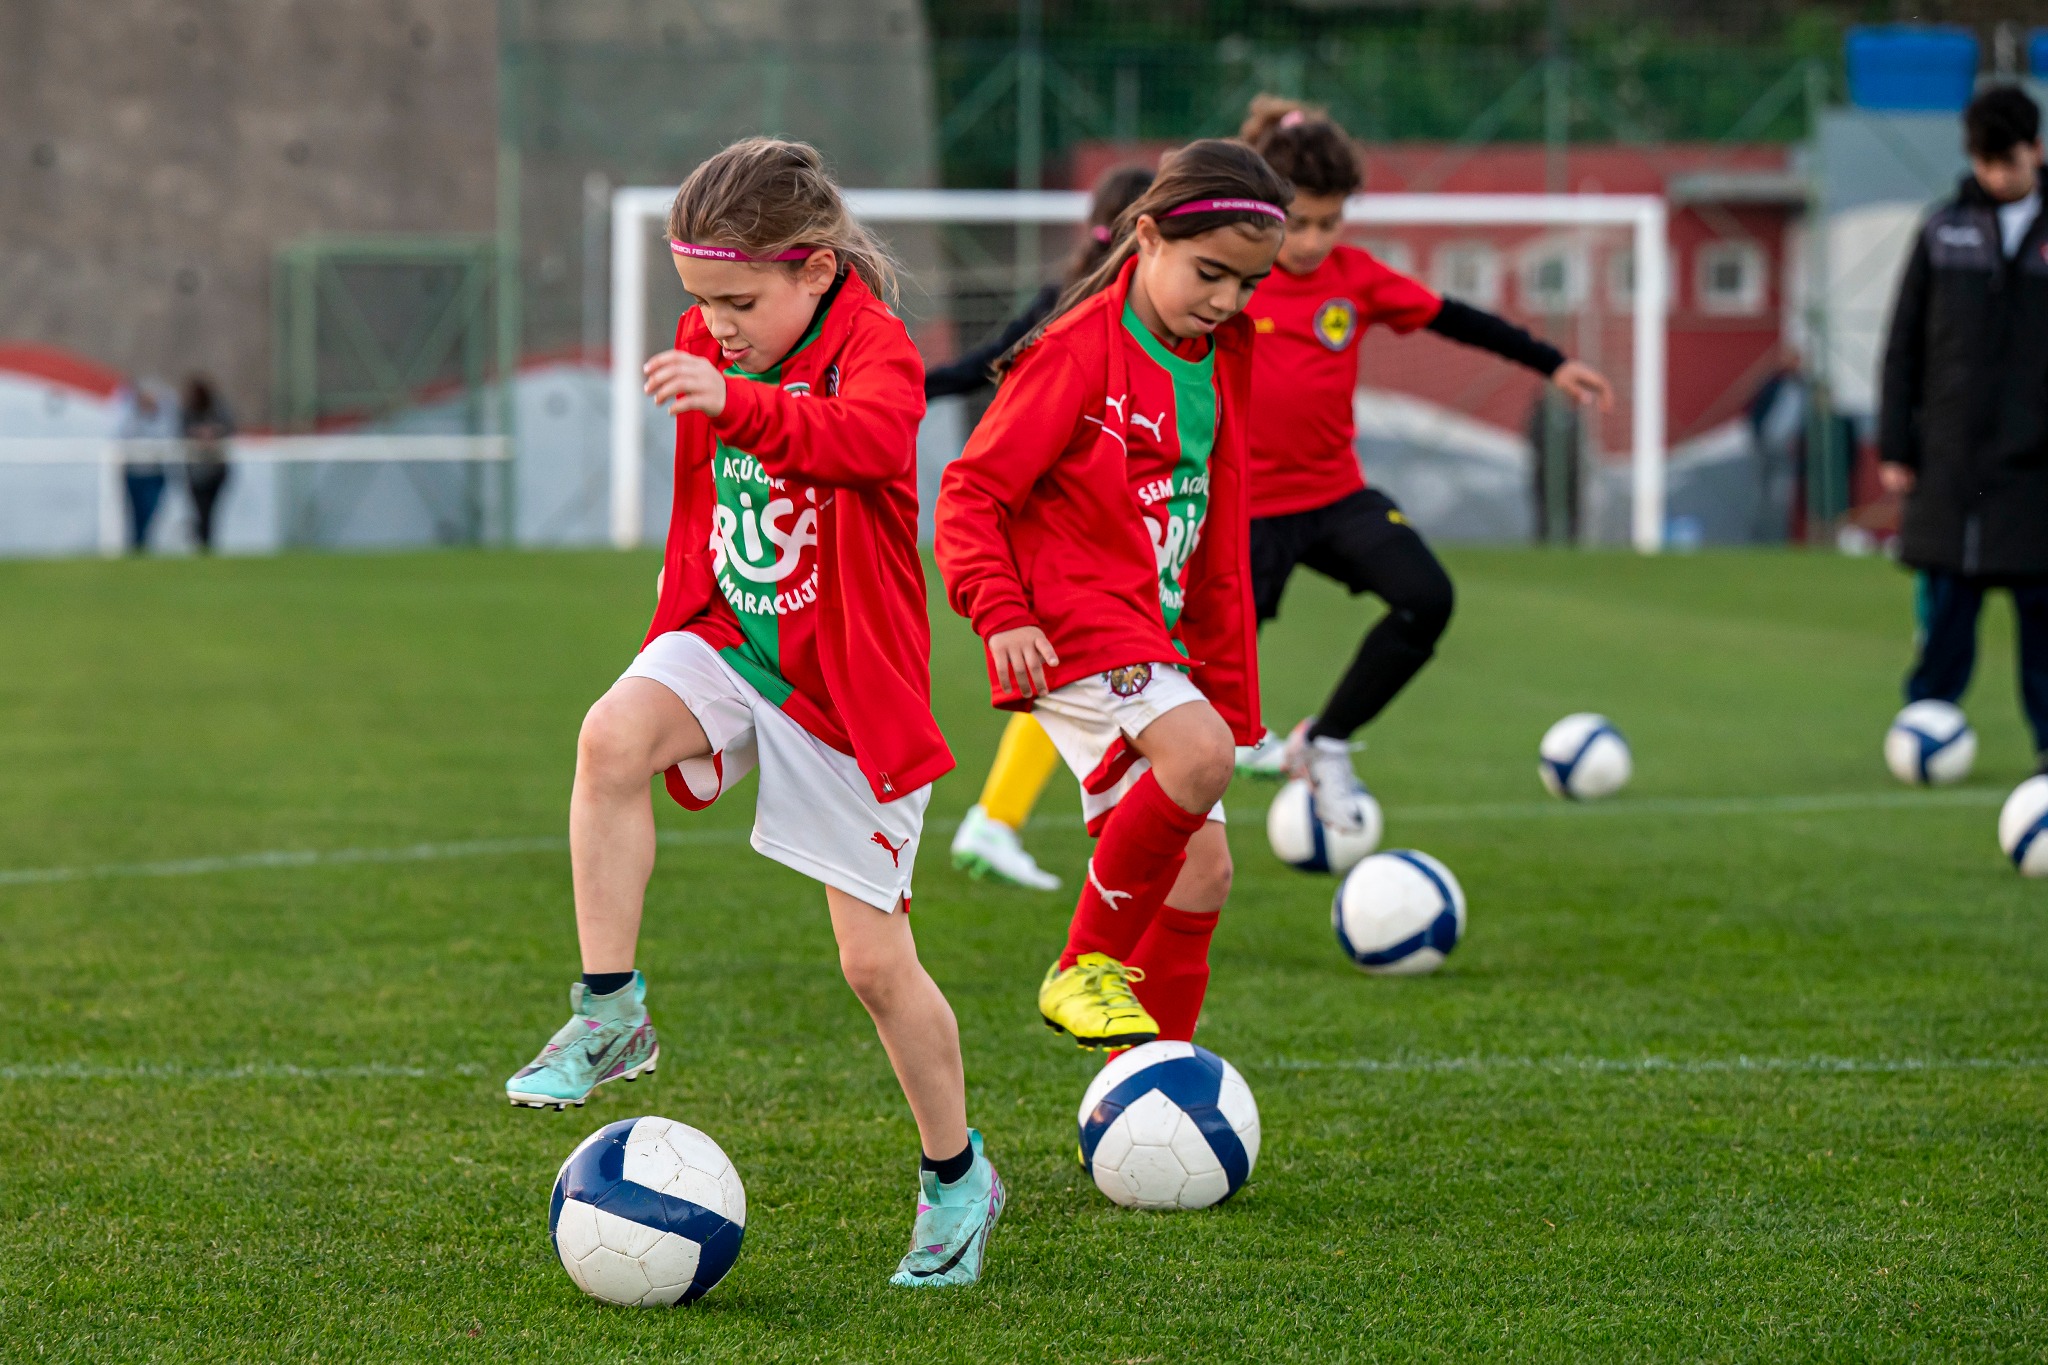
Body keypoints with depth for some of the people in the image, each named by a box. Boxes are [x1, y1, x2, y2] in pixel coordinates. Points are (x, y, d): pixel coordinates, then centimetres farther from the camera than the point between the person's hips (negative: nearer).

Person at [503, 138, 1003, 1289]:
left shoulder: (875, 349, -18)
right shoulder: (712, 349, 3)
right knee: (611, 738, -29)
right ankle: (611, 1015, -20)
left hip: (847, 685, -5)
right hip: (725, 645, 5)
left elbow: (870, 435, -44)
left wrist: (740, 405, -59)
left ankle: (958, 1178, 22)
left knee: (876, 959, 0)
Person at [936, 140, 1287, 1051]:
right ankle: (1087, 967, -14)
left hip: (1154, 636, 8)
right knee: (1199, 756, -30)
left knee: (1202, 868, 4)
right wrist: (1000, 614, -26)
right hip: (1073, 625, -8)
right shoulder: (1081, 351, -11)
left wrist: (1228, 690, 19)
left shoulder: (1218, 364, 13)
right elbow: (971, 491, -13)